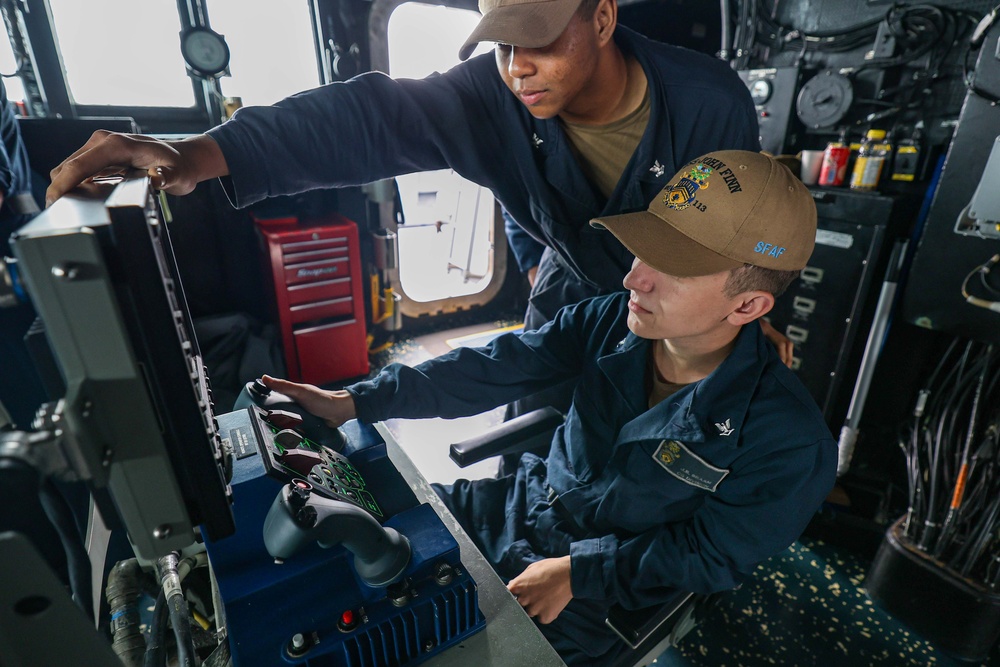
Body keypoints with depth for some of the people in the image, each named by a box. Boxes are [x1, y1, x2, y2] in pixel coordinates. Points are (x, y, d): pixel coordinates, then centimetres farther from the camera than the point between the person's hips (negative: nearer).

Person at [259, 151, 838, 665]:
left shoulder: (788, 443, -24)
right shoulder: (610, 321, -15)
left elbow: (710, 555, -14)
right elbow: (492, 370, -16)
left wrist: (577, 573, -18)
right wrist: (356, 400, -21)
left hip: (596, 595, -3)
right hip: (520, 507, 4)